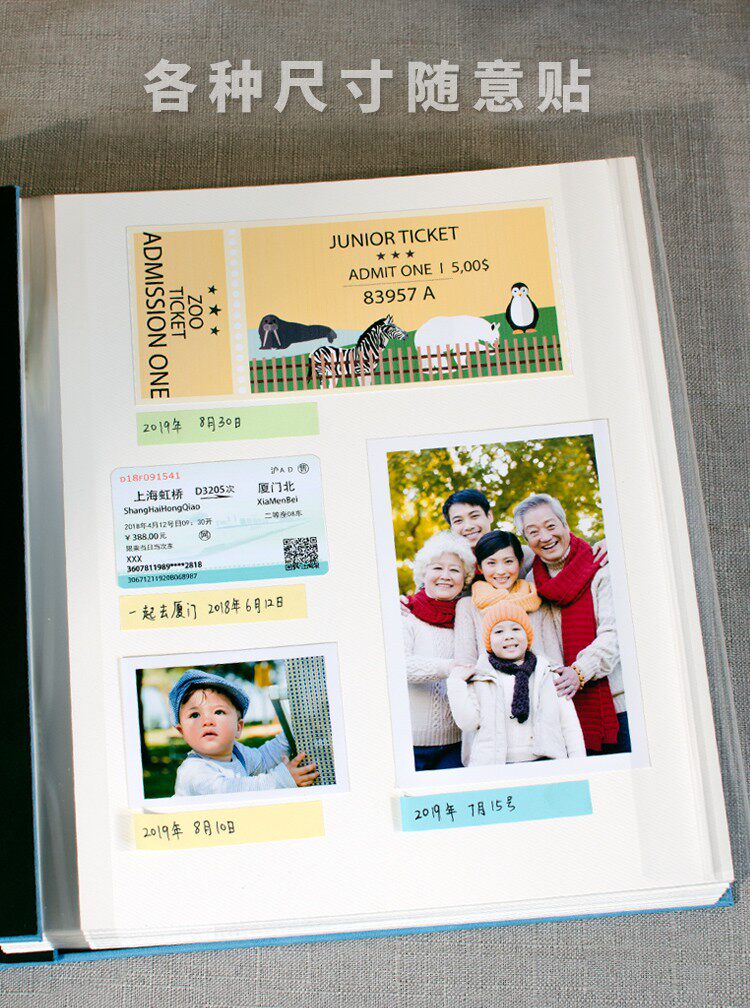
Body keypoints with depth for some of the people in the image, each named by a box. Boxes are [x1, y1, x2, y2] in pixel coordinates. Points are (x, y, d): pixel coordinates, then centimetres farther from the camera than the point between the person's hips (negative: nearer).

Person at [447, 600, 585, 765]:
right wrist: (456, 683, 3)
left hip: (546, 764, 1)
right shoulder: (478, 679, 14)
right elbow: (468, 723, 5)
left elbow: (569, 724, 15)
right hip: (495, 765, -1)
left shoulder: (549, 675, 17)